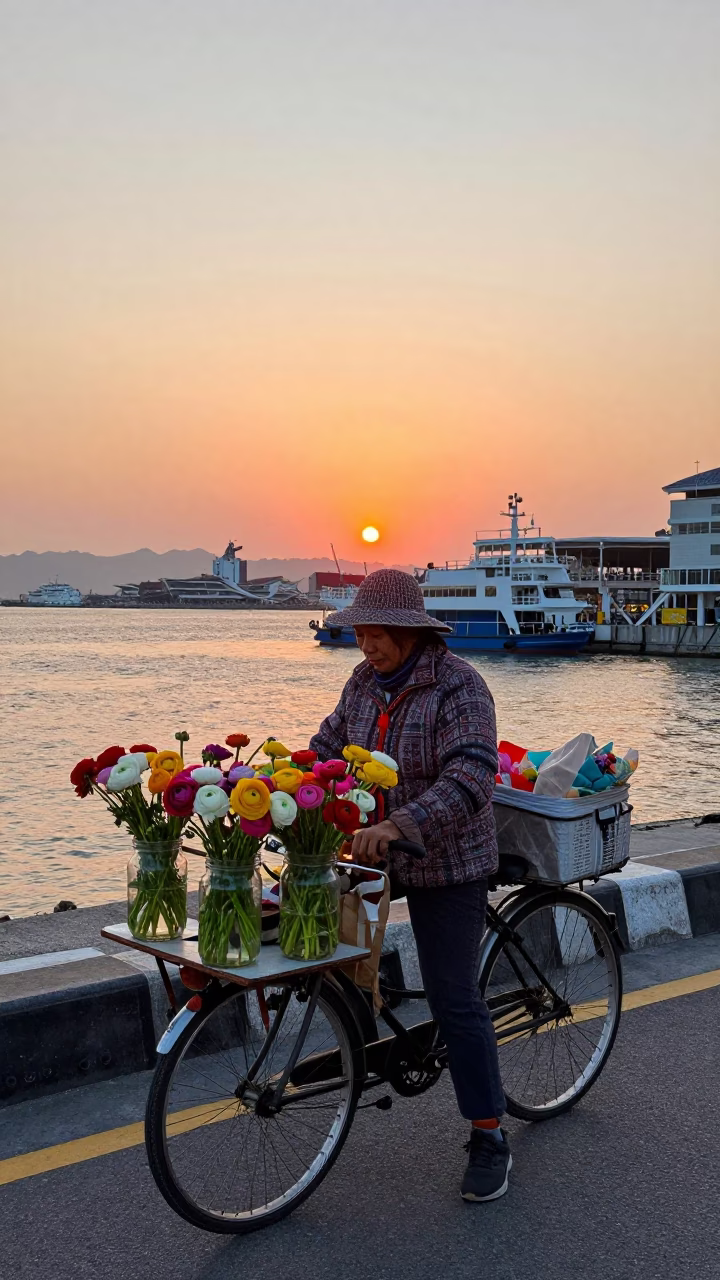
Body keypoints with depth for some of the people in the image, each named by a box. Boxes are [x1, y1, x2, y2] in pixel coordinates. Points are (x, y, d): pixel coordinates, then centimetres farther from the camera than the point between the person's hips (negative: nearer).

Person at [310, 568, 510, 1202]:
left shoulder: (459, 687, -19)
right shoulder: (365, 681, 4)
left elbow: (469, 780, -31)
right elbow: (330, 745, 8)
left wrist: (397, 825, -44)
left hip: (446, 864, -7)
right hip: (375, 846, 7)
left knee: (454, 999, -3)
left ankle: (490, 1141, 11)